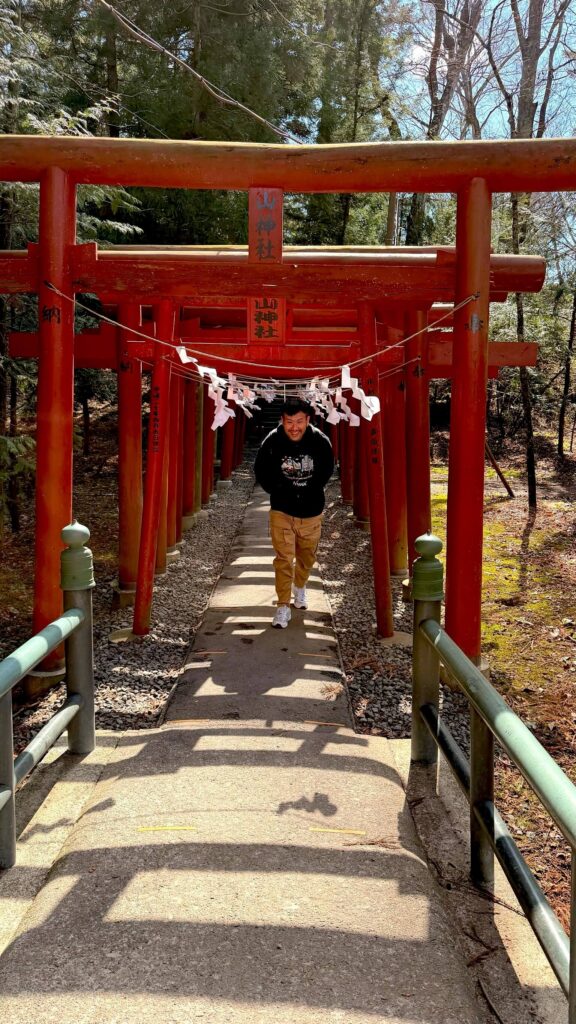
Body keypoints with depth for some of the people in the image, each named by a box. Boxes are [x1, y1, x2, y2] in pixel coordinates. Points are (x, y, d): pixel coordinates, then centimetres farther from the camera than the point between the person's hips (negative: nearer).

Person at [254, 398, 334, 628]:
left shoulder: (321, 441, -14)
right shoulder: (272, 442, -17)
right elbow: (261, 472, 1)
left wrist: (311, 491, 3)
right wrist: (279, 492, 0)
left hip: (311, 512, 2)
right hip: (282, 511, -2)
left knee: (307, 557, 19)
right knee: (284, 559, -7)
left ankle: (300, 586, 47)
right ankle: (283, 606, 1)